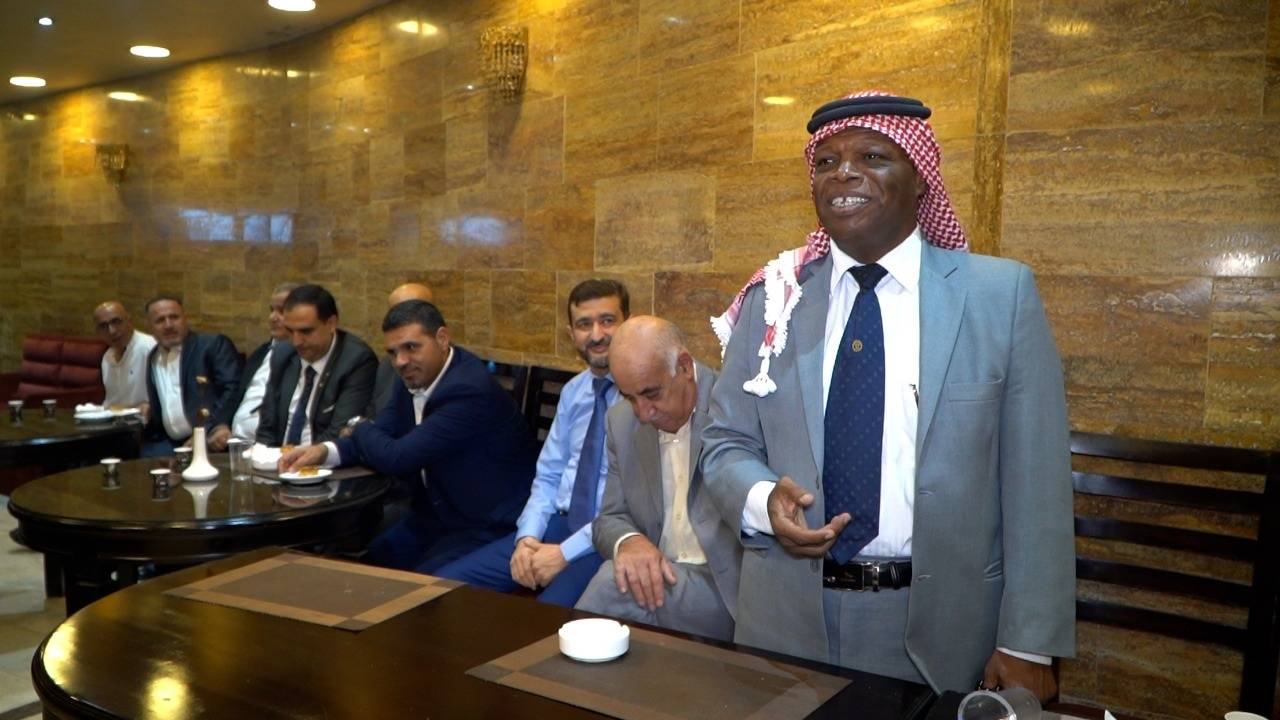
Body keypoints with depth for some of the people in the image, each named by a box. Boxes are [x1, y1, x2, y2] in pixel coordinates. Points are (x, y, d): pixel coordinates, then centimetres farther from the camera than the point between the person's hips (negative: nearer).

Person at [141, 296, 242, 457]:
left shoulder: (213, 345, -2)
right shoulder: (153, 357, 19)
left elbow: (233, 390, -12)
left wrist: (206, 432, -18)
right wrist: (150, 410, 8)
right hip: (168, 442, 6)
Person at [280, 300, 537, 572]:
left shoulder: (469, 389, -26)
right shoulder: (415, 377, 2)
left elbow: (397, 457, -25)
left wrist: (359, 430, -4)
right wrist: (324, 450, -10)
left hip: (489, 528, -8)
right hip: (437, 515, 8)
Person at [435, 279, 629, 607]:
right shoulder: (572, 391, 14)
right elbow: (548, 476, 15)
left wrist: (566, 553, -17)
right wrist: (528, 536, -4)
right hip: (559, 523, 7)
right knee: (446, 586, -4)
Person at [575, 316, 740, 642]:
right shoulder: (622, 421, 8)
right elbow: (610, 518, 10)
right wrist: (628, 541, -12)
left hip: (725, 586, -4)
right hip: (658, 578, 5)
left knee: (612, 587, -25)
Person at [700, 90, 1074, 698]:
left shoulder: (1002, 294, -5)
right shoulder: (772, 297, 0)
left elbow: (1036, 484, -6)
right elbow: (725, 443, 5)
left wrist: (1028, 645, -8)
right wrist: (763, 501, -16)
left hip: (937, 629, -1)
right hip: (787, 617, 2)